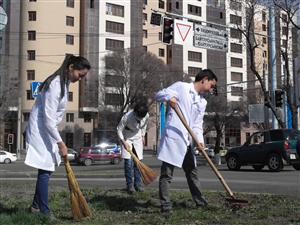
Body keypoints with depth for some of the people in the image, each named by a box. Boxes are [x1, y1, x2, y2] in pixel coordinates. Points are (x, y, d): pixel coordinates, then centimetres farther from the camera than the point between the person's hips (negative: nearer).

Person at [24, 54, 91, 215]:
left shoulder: (65, 82, 7)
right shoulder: (55, 85, -24)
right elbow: (48, 120, -25)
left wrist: (59, 142, 18)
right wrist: (60, 143, -20)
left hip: (47, 130, 10)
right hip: (40, 130, -10)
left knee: (47, 169, 13)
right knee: (45, 171, -6)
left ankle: (36, 206, 24)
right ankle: (44, 212, 1)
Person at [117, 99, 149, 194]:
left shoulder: (146, 116, -18)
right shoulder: (127, 116, -30)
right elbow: (119, 129, -18)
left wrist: (143, 136, 11)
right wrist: (124, 142, -22)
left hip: (137, 138, 3)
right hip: (127, 138, -3)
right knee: (128, 161, -9)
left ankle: (138, 183, 9)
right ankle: (129, 184, -2)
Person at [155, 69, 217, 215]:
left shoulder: (202, 102, 17)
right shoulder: (181, 87, -3)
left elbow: (198, 124, 12)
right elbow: (159, 95, -5)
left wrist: (200, 140, -6)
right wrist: (169, 97, -28)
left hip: (188, 142, 8)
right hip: (173, 138, -8)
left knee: (192, 171, 19)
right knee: (167, 174, -4)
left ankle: (199, 201, 32)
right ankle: (165, 206, 0)